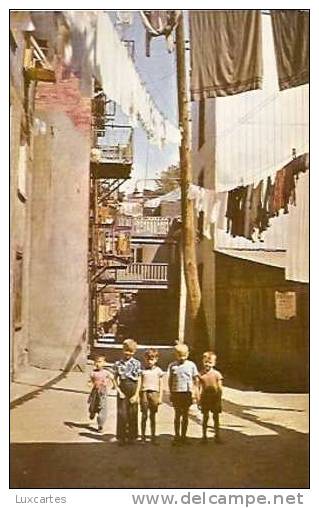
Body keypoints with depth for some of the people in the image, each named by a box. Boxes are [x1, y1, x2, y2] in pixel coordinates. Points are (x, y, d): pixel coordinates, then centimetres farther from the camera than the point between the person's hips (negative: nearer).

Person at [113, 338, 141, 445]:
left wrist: (136, 395, -5)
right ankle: (121, 437, 6)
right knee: (122, 413, -3)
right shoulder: (118, 363, 5)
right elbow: (115, 379, 7)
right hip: (122, 388, 0)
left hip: (133, 388, 0)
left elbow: (139, 380, 2)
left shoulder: (137, 363, 1)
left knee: (133, 414, 3)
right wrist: (119, 391, -5)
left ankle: (132, 436, 16)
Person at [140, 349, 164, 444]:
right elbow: (140, 384, 10)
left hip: (154, 393, 0)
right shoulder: (143, 370, 7)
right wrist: (139, 396, 5)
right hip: (144, 393, 0)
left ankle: (153, 437, 12)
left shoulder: (158, 371, 6)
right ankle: (143, 437, 8)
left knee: (153, 416, 5)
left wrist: (160, 397, 2)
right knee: (144, 416, 1)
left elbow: (161, 385, 7)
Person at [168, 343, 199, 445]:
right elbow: (170, 381, 7)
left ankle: (183, 436, 15)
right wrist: (171, 393, 3)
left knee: (185, 415, 7)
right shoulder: (172, 366, 3)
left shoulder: (191, 365, 2)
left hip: (187, 392, 0)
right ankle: (177, 436, 9)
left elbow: (196, 380, 6)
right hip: (176, 392, 0)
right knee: (178, 414, 2)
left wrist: (194, 392, 0)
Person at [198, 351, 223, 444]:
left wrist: (219, 399, -9)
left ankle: (217, 436, 16)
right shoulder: (201, 374, 1)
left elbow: (220, 388, -2)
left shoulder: (217, 374, -2)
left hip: (215, 397, 0)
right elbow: (200, 388, 3)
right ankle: (204, 436, 14)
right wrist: (199, 399, -2)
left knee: (216, 417, 5)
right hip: (205, 398, 0)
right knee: (205, 417, 4)